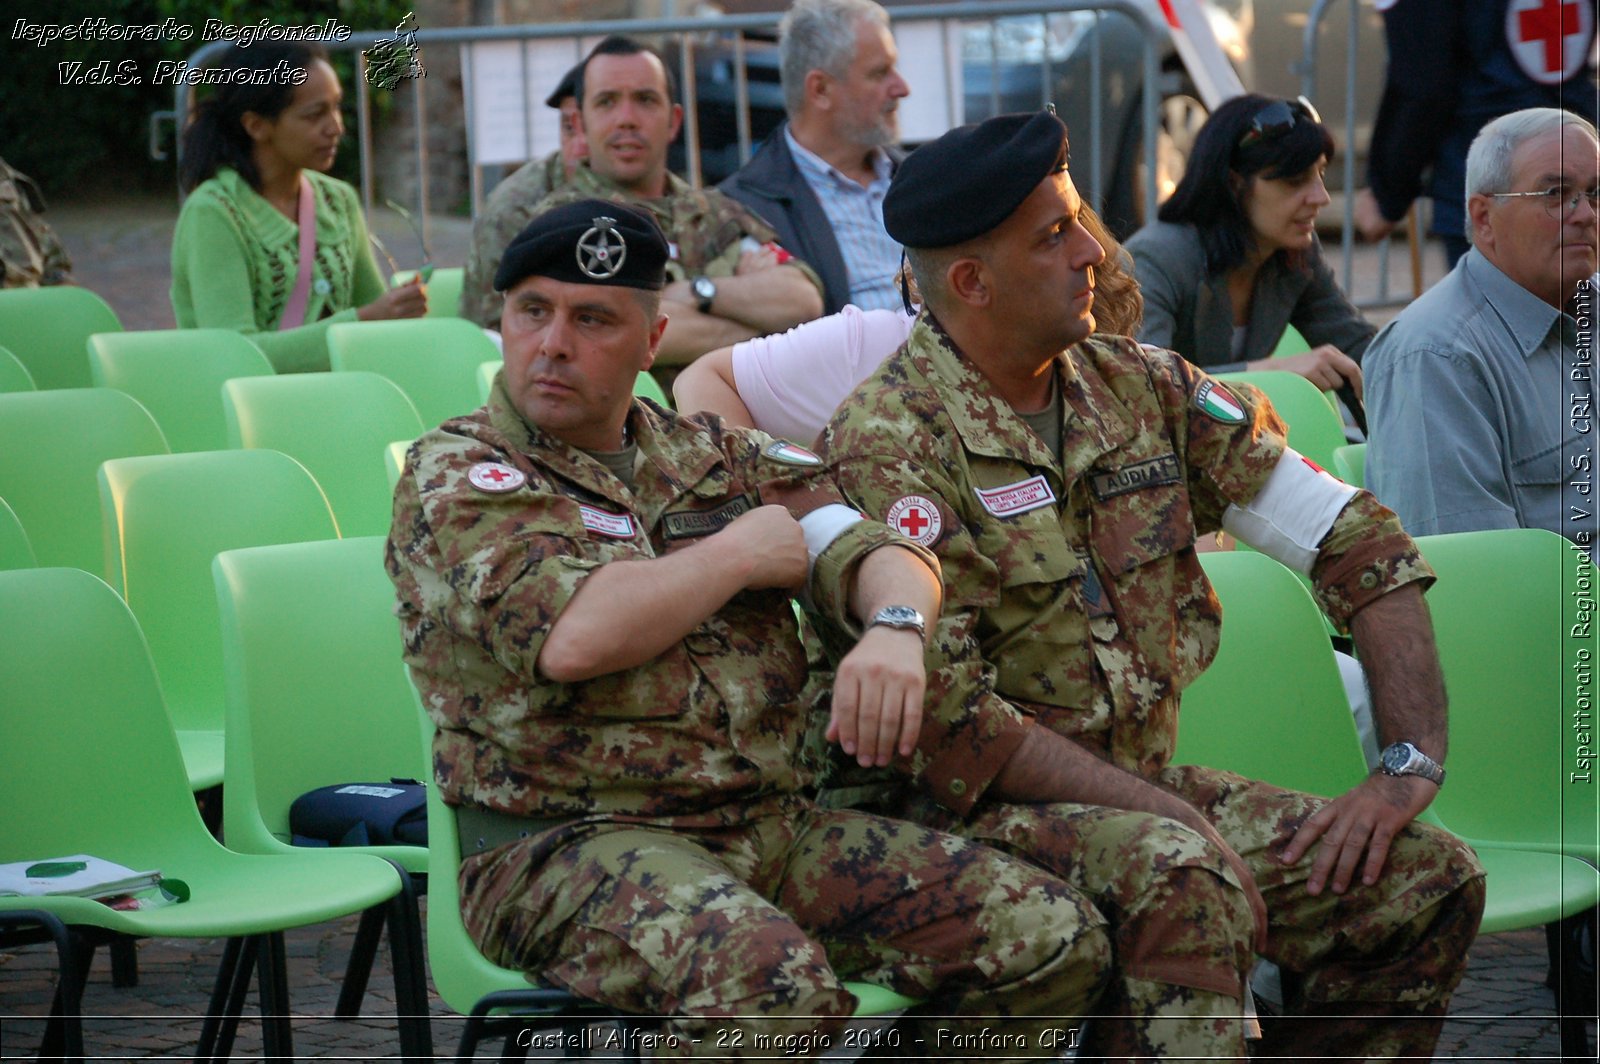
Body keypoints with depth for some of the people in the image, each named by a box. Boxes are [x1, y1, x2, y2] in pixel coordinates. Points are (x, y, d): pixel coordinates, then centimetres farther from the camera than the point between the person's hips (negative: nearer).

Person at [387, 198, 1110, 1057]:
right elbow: (570, 636, -19)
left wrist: (895, 626, -16)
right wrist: (736, 557, -4)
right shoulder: (453, 475, -1)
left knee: (1055, 938, -6)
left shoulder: (714, 458, 18)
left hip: (775, 822, 6)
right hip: (569, 844, -6)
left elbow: (877, 554, 10)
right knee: (769, 983, -37)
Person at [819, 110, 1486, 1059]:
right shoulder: (893, 442, -13)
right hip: (963, 809, -7)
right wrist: (1174, 811, -19)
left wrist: (1410, 768, -3)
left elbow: (1362, 545, 7)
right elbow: (948, 724, -19)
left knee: (1431, 878, -6)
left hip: (1143, 785, 7)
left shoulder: (1140, 387, 6)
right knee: (1185, 877, -35)